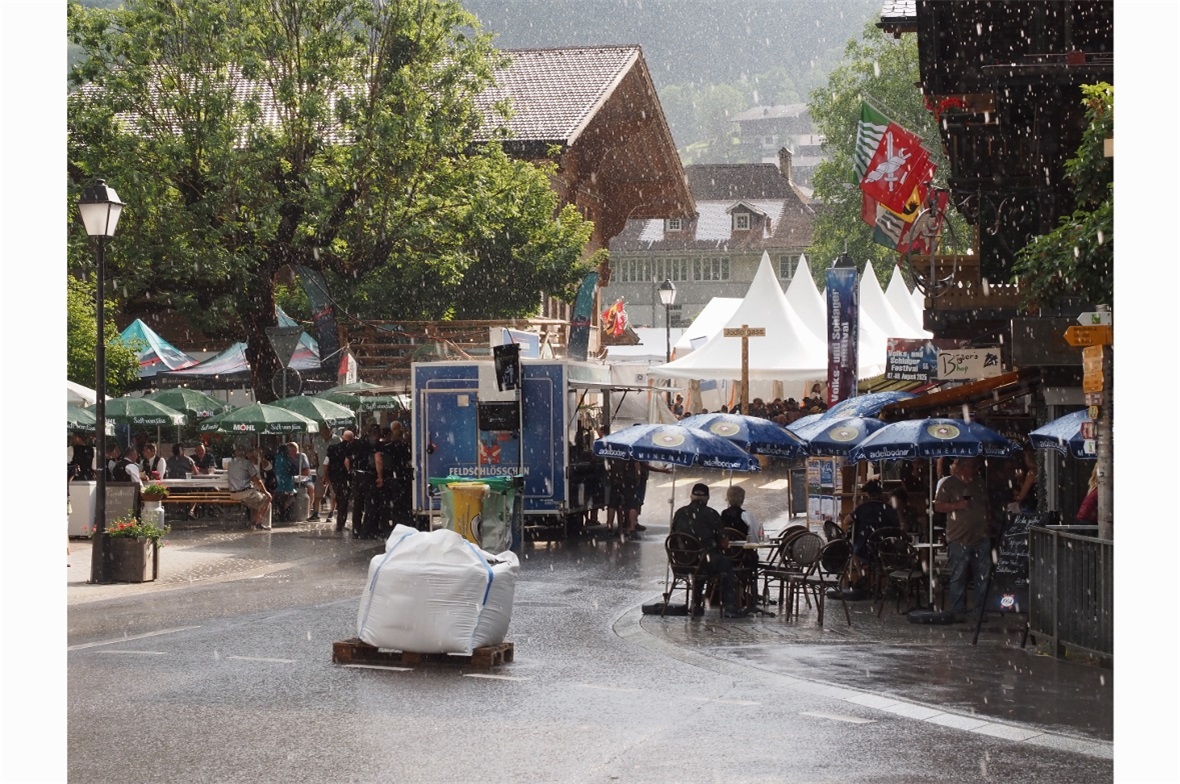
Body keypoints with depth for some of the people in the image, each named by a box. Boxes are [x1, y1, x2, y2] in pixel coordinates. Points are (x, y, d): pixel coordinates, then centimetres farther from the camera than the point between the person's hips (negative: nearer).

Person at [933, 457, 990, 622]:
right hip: (959, 538, -5)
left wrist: (988, 526, 17)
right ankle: (958, 611, 2)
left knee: (982, 576, 4)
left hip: (981, 538, 5)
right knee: (958, 577, -3)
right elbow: (938, 506, -4)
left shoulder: (979, 483, 16)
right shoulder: (948, 484, -1)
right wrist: (957, 505, -18)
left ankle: (980, 610, 11)